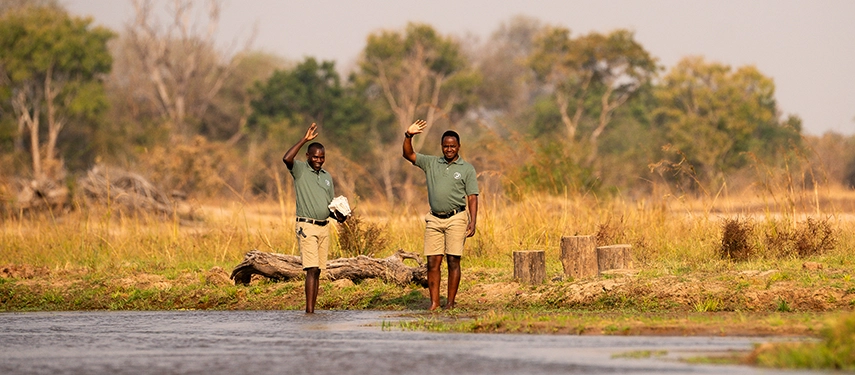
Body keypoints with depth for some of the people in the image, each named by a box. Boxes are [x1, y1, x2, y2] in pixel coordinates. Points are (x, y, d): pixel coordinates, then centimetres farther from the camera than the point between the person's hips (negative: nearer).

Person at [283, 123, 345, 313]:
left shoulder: (327, 176, 17)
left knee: (318, 271, 5)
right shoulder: (300, 170, -1)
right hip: (307, 226, -6)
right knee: (312, 269, -15)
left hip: (324, 226, 6)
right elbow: (286, 158, -23)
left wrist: (338, 216, 1)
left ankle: (312, 309, 7)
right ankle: (309, 309, -19)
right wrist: (304, 140, -20)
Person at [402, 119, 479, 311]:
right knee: (433, 262, -2)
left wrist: (473, 222, -8)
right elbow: (408, 154, 7)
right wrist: (408, 136, -10)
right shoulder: (431, 163, 13)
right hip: (434, 219, 3)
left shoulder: (467, 169, 5)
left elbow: (472, 198, 2)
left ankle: (450, 302, 0)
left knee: (453, 261, -4)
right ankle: (434, 302, 0)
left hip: (456, 219, -3)